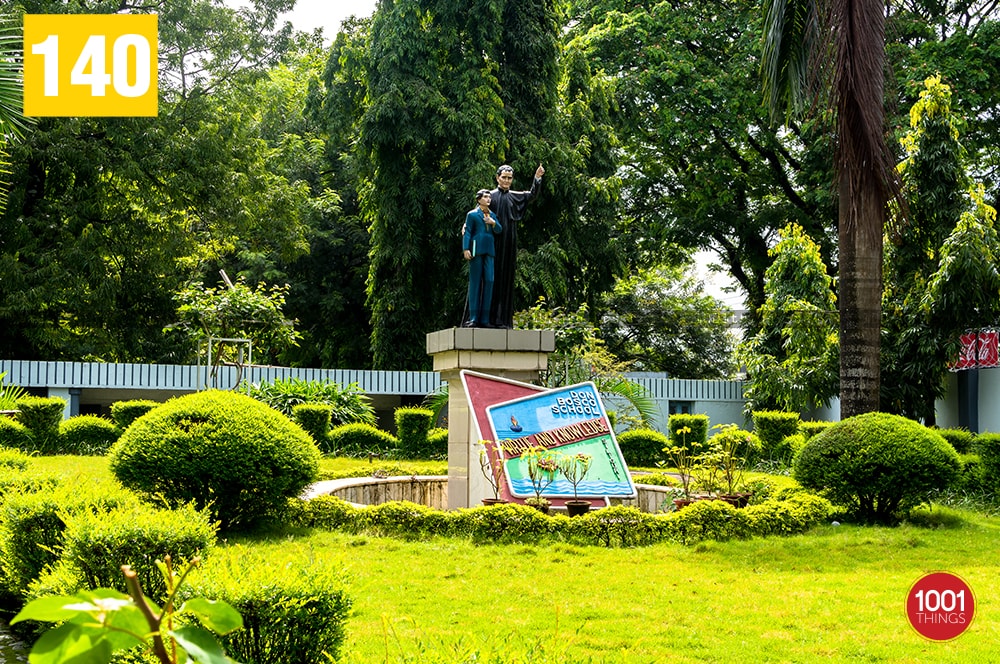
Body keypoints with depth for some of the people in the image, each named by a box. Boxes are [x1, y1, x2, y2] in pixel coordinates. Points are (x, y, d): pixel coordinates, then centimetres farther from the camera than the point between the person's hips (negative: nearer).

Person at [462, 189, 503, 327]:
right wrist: (465, 249, -10)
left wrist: (493, 223, -8)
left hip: (489, 251, 5)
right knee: (475, 282, -5)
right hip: (476, 251, -5)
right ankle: (473, 318, -4)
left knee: (489, 281, -3)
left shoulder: (492, 215, 23)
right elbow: (467, 232, 1)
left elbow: (499, 231, 13)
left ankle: (484, 319, -1)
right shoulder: (472, 214, 8)